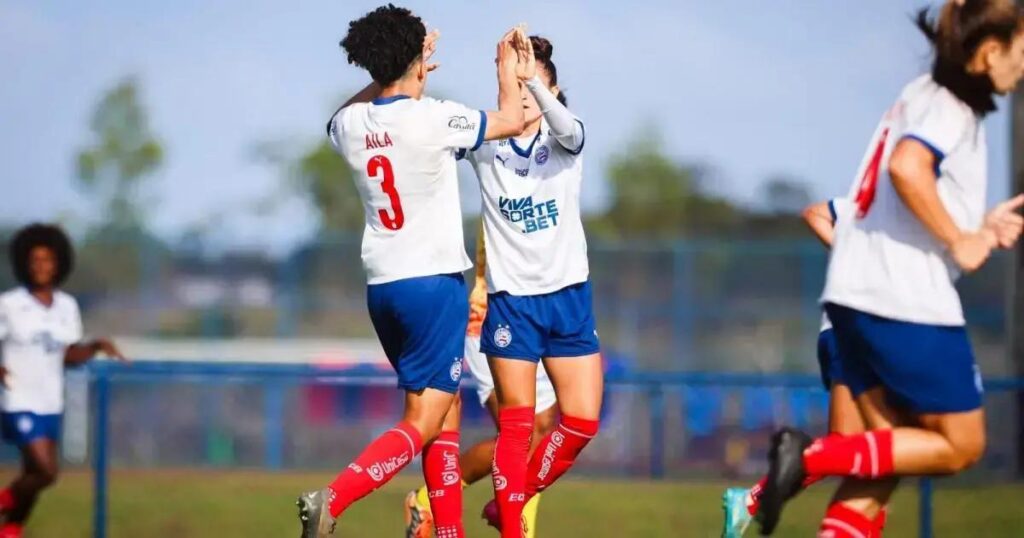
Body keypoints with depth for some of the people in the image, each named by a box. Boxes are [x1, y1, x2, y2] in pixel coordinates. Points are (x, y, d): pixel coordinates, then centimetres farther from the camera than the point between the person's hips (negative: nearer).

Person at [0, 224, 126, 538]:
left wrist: (96, 347, -7)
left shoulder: (67, 306, 6)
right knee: (46, 471, -15)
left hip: (51, 404, 5)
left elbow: (70, 355, 10)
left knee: (34, 473, 9)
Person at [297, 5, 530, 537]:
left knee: (446, 407, 18)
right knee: (422, 424, -9)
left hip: (381, 286, 7)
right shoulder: (432, 119, -13)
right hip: (434, 281, -7)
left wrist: (395, 74, 30)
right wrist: (507, 66, 20)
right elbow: (512, 120, 2)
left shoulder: (350, 126, 2)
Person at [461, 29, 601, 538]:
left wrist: (531, 77, -44)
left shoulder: (565, 142, -1)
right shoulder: (485, 143, 1)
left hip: (568, 296, 1)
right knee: (516, 426, -3)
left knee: (582, 422, -3)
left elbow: (567, 127, -25)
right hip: (510, 300, -1)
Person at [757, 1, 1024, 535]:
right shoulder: (951, 103, -8)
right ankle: (811, 456, -11)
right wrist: (959, 242, -18)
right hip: (907, 301, -9)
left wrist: (978, 227, 13)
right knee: (960, 445, 1)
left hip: (860, 295, 9)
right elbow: (907, 167, -28)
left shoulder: (925, 96, 20)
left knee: (889, 449, 10)